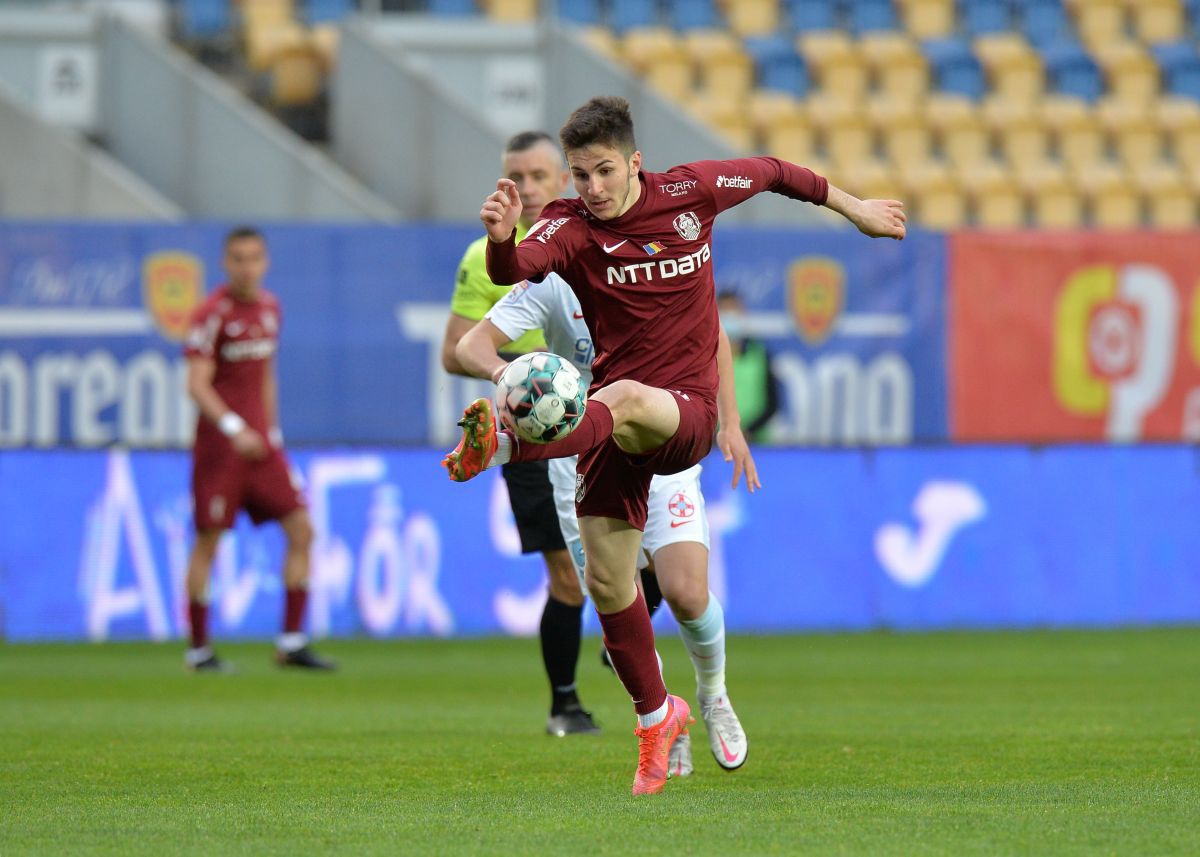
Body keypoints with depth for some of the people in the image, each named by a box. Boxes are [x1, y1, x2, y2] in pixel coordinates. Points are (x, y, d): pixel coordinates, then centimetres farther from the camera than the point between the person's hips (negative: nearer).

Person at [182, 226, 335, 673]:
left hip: (259, 441, 7)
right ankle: (198, 648, 7)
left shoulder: (269, 307, 11)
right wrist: (234, 428, -28)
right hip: (218, 443, -7)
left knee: (300, 528, -2)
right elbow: (197, 384, -16)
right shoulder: (212, 313, -10)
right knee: (208, 539, -2)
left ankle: (291, 642, 3)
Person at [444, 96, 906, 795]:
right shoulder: (572, 226, -5)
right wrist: (501, 238, -51)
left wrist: (853, 208, 29)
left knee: (624, 401, -38)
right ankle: (657, 717, 23)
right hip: (613, 418, 2)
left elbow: (773, 173, 18)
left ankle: (499, 446, -65)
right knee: (607, 580, 1)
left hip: (687, 412, -2)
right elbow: (515, 269, -28)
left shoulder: (690, 192, -1)